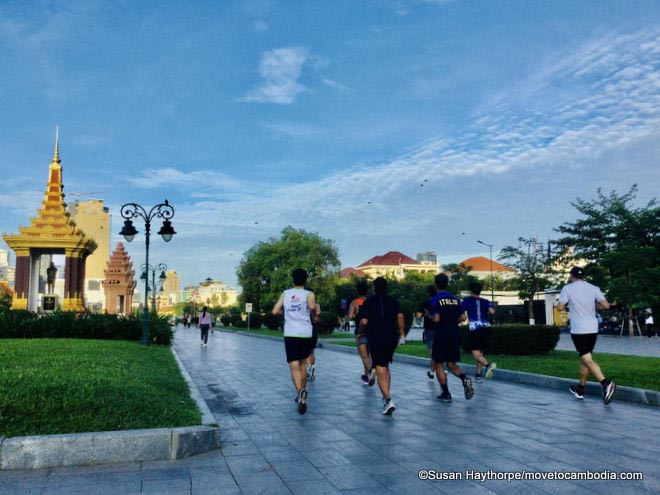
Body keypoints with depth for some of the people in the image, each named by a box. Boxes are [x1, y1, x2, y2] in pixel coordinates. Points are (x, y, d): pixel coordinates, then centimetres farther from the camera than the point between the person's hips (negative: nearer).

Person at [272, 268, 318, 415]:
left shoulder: (285, 294, 8)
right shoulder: (308, 294, 1)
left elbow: (275, 311, 4)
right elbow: (312, 306, -18)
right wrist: (316, 307, 5)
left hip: (290, 334, 0)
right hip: (306, 334, 1)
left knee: (294, 365, -7)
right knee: (302, 363, 19)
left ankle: (300, 391, -32)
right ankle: (302, 394, 27)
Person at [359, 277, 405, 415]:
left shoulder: (368, 302, -1)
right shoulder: (393, 301, 7)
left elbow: (364, 322, -9)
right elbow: (400, 317, -6)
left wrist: (360, 332, 10)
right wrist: (402, 334, 0)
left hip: (375, 339, -4)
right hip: (392, 338, 4)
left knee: (380, 371, -5)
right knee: (386, 367, 22)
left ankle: (388, 400, -20)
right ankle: (386, 397, 26)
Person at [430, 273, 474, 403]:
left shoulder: (435, 300, -10)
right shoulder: (454, 299, 7)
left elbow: (436, 319, -19)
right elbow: (463, 317, 4)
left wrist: (430, 317, 2)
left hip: (441, 336, -5)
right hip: (455, 335, 5)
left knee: (438, 364, 9)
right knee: (452, 364, 15)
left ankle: (446, 394, 10)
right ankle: (465, 379, -13)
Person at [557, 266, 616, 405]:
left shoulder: (567, 288, -4)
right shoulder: (593, 288, 6)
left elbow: (560, 307, -9)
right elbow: (606, 306, -1)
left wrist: (568, 304, 14)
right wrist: (593, 306, 17)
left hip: (578, 330, -5)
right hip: (592, 329, 6)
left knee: (587, 360, -7)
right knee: (585, 358, 16)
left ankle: (606, 384, -27)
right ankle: (580, 389, 25)